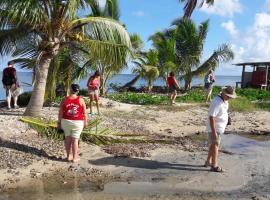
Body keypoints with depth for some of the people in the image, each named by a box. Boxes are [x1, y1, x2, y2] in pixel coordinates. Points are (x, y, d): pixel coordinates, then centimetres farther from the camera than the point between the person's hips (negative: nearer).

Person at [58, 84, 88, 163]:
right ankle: (75, 158, 10)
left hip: (66, 121, 2)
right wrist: (85, 122, 7)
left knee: (67, 138, 15)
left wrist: (59, 122, 6)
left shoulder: (65, 100, -6)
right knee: (75, 139, 4)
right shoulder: (81, 100, -7)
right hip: (78, 123, -1)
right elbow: (84, 113, -4)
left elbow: (60, 112, -4)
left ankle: (68, 156, 22)